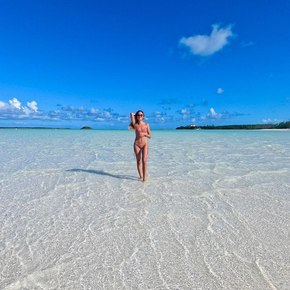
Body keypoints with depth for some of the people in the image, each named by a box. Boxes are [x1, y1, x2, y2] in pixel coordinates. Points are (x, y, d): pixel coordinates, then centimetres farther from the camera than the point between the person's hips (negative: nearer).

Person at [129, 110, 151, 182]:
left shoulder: (146, 125, 4)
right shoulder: (135, 125, 1)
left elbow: (150, 136, 6)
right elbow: (131, 114, -3)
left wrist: (144, 134, -10)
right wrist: (133, 115, 16)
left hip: (145, 144, 0)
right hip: (137, 145, 0)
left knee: (144, 161, -10)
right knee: (139, 161, 7)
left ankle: (144, 177, -6)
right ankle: (140, 176, 21)